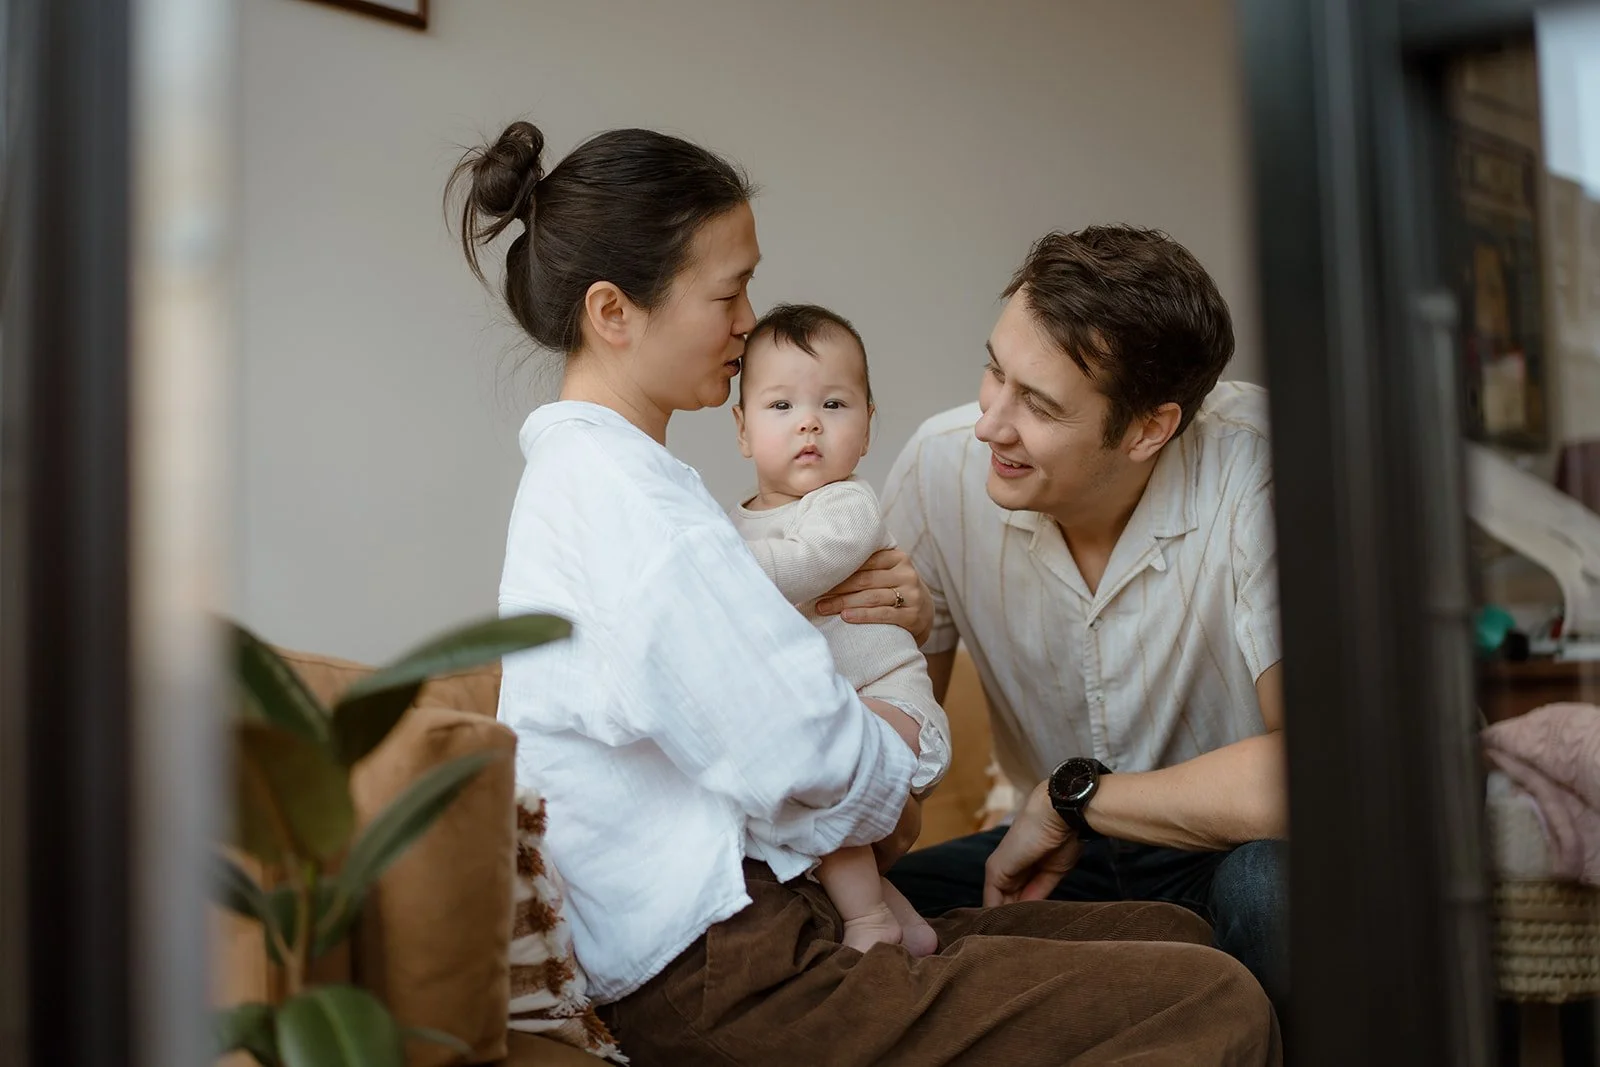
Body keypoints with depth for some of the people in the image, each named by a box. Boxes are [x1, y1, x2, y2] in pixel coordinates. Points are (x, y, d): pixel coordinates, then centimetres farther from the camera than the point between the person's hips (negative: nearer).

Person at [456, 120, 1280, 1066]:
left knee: (1173, 936, 13)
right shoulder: (627, 504, -18)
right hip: (726, 990, -11)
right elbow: (810, 759, -21)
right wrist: (895, 800, 2)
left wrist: (885, 620, 3)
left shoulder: (580, 474, 17)